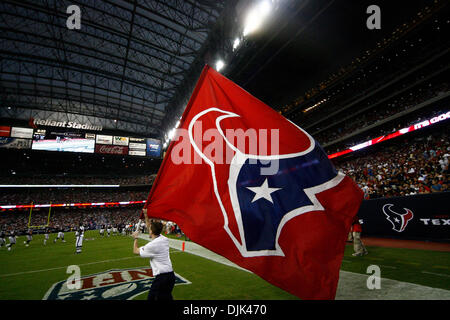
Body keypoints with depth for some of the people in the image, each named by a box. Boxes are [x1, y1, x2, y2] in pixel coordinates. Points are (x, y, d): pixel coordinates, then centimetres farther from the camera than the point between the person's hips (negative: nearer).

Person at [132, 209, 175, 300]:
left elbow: (135, 251, 2)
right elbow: (149, 227, 20)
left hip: (162, 277, -8)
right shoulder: (164, 239, 3)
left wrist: (135, 238, 15)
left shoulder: (152, 245, -18)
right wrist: (146, 215, 25)